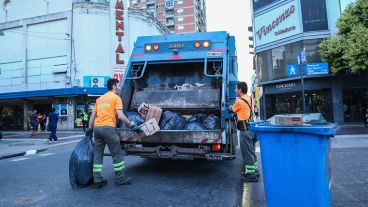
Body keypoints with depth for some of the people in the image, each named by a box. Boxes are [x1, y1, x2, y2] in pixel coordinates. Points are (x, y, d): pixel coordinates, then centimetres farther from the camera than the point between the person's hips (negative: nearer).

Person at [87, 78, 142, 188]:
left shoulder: (99, 99, 22)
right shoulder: (116, 98, 1)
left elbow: (93, 115, 20)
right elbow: (120, 116, -11)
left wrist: (89, 129, 25)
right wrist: (132, 125, -7)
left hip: (97, 128, 7)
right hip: (108, 128, -7)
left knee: (97, 155, 10)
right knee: (117, 154, 3)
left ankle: (97, 180, 12)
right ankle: (120, 178, 10)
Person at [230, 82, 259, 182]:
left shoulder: (239, 101, -13)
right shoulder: (251, 99, 10)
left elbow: (233, 109, 5)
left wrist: (230, 107, 26)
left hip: (245, 129, -9)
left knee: (247, 152, -2)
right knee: (251, 151, 18)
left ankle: (251, 175, 4)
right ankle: (253, 170, 28)